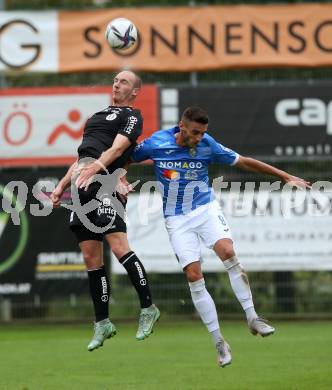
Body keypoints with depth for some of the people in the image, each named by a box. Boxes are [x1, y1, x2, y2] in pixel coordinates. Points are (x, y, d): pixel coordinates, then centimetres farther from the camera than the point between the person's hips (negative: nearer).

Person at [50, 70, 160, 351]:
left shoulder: (131, 116, 5)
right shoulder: (99, 116, 30)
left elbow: (117, 148, -11)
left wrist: (95, 167, -26)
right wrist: (61, 186, 23)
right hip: (82, 189, 8)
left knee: (119, 247, -19)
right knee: (91, 258, 4)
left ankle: (148, 308, -12)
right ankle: (102, 323, 7)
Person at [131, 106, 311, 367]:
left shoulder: (208, 146, -9)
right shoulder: (156, 143, -10)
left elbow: (244, 162, 0)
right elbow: (126, 159, 8)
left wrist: (285, 176, 1)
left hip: (206, 209, 0)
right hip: (177, 219, 0)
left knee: (228, 252, -26)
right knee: (194, 276, -9)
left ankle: (252, 318, -18)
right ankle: (219, 343, -4)